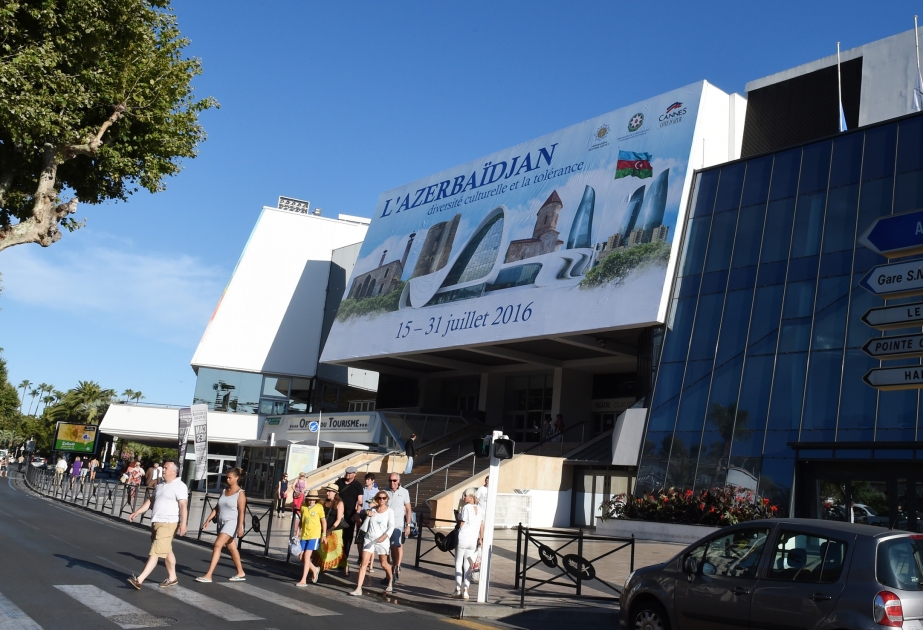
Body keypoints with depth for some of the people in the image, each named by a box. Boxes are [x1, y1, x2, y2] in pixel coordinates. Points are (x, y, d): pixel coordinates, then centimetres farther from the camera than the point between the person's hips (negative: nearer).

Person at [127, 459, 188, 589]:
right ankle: (172, 577, 27)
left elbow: (183, 506, -17)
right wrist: (137, 512, 14)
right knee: (166, 551, 16)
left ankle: (140, 579, -14)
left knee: (156, 551, -10)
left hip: (168, 523, -9)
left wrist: (183, 523, -25)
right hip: (156, 522, 9)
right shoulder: (160, 485, 17)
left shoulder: (179, 486, -10)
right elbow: (150, 501, 22)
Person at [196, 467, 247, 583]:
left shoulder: (240, 493, -8)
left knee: (217, 545, -17)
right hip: (222, 523, 7)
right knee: (232, 549, 14)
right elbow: (216, 508, 13)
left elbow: (241, 512, -14)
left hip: (232, 523, -7)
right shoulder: (224, 491, 13)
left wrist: (240, 527, -22)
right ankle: (241, 573, 27)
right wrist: (207, 521, 6)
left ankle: (208, 576, -18)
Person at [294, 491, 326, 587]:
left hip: (314, 535, -5)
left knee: (306, 556, -10)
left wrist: (324, 534, -3)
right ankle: (315, 570, 33)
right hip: (304, 535, 5)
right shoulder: (303, 507, 3)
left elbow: (323, 521, 0)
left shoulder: (319, 507, -7)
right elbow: (301, 521, 13)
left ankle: (303, 580, -5)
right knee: (302, 558, 6)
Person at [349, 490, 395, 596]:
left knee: (384, 564, 9)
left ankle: (390, 581, 38)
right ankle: (358, 588, -9)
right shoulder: (372, 510, 9)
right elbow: (365, 527, 11)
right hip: (369, 539, 3)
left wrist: (385, 536, -24)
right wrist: (368, 516, -7)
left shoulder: (389, 511, -2)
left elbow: (391, 526, -9)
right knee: (364, 563, -7)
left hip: (382, 540, -3)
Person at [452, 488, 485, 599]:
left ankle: (458, 590, 7)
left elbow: (461, 524, -8)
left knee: (458, 564, 7)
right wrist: (481, 539, 17)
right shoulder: (480, 510, 8)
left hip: (462, 538, -5)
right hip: (473, 541, 5)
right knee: (468, 566, 9)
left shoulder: (466, 508, -9)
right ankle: (465, 590, 2)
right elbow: (482, 526, 10)